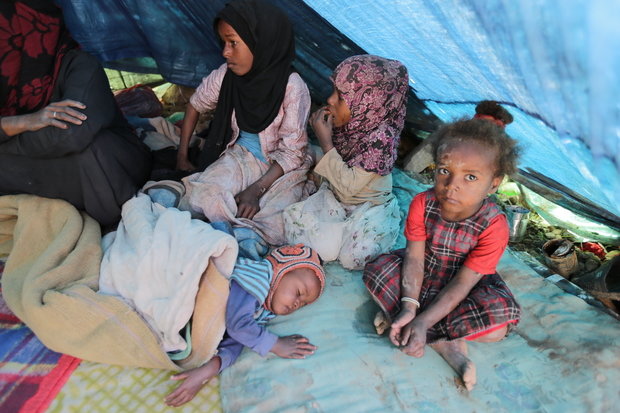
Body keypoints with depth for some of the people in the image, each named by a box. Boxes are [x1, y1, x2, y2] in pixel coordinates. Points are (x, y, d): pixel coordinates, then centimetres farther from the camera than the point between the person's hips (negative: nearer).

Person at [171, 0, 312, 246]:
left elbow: (292, 152, -16)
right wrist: (182, 156, 8)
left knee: (273, 227, -26)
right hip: (240, 156, 3)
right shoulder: (227, 75, -7)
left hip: (282, 167, -3)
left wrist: (256, 190, -24)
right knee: (198, 198, -24)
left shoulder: (292, 87, -21)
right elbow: (195, 105, 11)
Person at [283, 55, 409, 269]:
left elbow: (349, 186, -27)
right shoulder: (347, 122, -8)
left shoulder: (381, 138, -27)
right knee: (293, 218, -14)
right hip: (334, 198, 5)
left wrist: (325, 141, -26)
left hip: (371, 207, -5)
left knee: (353, 258, -21)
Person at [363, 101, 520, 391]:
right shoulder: (422, 204, -21)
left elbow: (462, 283, -28)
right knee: (377, 271, -24)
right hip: (423, 275, 2)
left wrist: (422, 322, -35)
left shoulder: (493, 226, -28)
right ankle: (447, 343, -20)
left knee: (502, 318, -30)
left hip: (460, 285, -2)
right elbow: (415, 259, -21)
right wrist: (409, 307, -34)